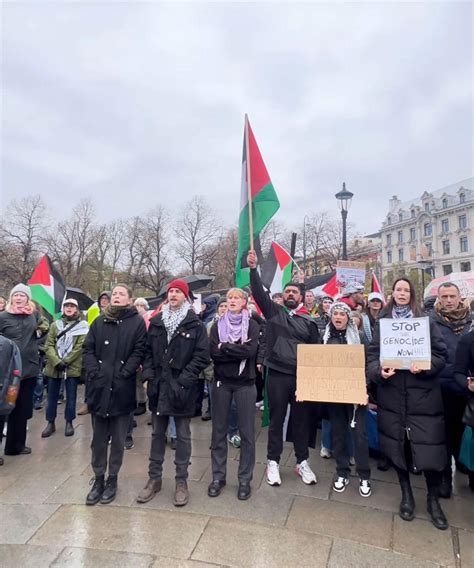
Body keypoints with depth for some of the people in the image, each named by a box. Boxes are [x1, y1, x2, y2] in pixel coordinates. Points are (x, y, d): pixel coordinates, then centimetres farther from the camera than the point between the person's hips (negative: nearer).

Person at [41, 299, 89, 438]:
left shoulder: (82, 326, 0)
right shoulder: (55, 325, 9)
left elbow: (80, 346, -8)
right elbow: (48, 345, 0)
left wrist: (65, 362, -14)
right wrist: (57, 361, -14)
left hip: (72, 367, -3)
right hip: (54, 366, 3)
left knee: (71, 396, 6)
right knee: (52, 396, 11)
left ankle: (69, 423, 21)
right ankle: (50, 423, 25)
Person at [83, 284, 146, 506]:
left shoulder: (137, 322, -1)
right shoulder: (99, 321, 10)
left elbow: (139, 352, -7)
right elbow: (88, 349, 6)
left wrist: (123, 374, -15)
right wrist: (94, 373, -8)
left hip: (122, 389, -3)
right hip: (98, 387, 3)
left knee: (118, 440, 10)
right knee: (98, 439, 13)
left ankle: (112, 480, 27)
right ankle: (98, 479, 29)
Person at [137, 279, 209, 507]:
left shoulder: (195, 324, -6)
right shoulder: (156, 322, 7)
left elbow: (202, 356, -11)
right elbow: (148, 350, 10)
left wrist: (184, 379, -16)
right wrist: (148, 374, -2)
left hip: (182, 388, -3)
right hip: (158, 386, 4)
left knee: (182, 436, 9)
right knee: (158, 434, 16)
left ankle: (181, 481, 24)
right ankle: (154, 478, 31)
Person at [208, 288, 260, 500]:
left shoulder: (252, 325, 0)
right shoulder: (217, 325, 5)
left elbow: (251, 350, -17)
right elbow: (213, 353, -8)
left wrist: (224, 347, -13)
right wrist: (239, 351, -15)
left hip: (245, 383, -2)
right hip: (222, 382, 2)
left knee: (246, 432, 5)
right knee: (219, 430, 10)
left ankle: (245, 479, 21)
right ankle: (218, 476, 25)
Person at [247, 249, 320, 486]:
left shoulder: (309, 321, 7)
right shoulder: (273, 311, 4)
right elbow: (258, 292, -8)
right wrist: (253, 269, -19)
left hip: (302, 377, 2)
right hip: (277, 376, -1)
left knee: (301, 419, 13)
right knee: (276, 419, 9)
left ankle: (302, 462, 29)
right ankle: (273, 462, 24)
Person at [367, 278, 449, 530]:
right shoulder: (381, 322, 6)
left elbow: (440, 353, 0)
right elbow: (372, 355, 3)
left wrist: (425, 366, -18)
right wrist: (379, 371, -16)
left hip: (422, 393, -1)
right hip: (392, 392, 1)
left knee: (428, 445, -1)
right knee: (397, 443, 10)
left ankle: (433, 499, 24)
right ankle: (406, 494, 31)